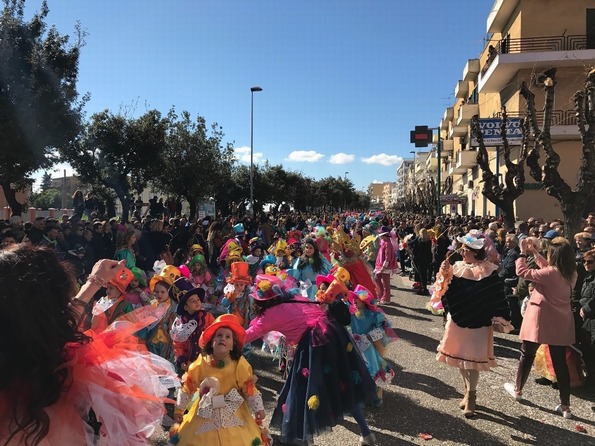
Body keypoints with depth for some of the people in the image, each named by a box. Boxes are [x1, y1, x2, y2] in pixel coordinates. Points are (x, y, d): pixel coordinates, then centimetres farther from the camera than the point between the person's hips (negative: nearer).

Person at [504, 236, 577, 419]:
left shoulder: (550, 273, -21)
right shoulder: (571, 274, 1)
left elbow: (522, 272, -15)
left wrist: (523, 253, -3)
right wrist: (534, 253, 18)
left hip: (541, 321, -6)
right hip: (561, 324, 6)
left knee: (527, 356, 13)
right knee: (560, 363, 10)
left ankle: (517, 390, 30)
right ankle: (565, 406, 15)